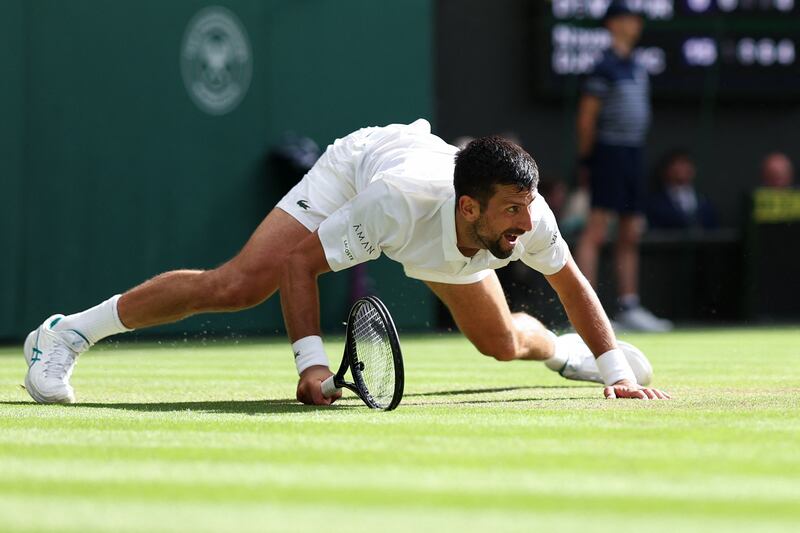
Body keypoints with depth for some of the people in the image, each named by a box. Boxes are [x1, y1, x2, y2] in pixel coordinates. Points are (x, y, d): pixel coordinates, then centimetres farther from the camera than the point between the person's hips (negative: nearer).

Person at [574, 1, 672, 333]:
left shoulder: (637, 68, 15)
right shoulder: (605, 66, -10)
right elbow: (587, 116, -11)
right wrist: (586, 160, -10)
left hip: (634, 155, 9)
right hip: (609, 153, -9)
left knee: (631, 235, 10)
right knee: (596, 231, -11)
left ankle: (628, 307, 16)